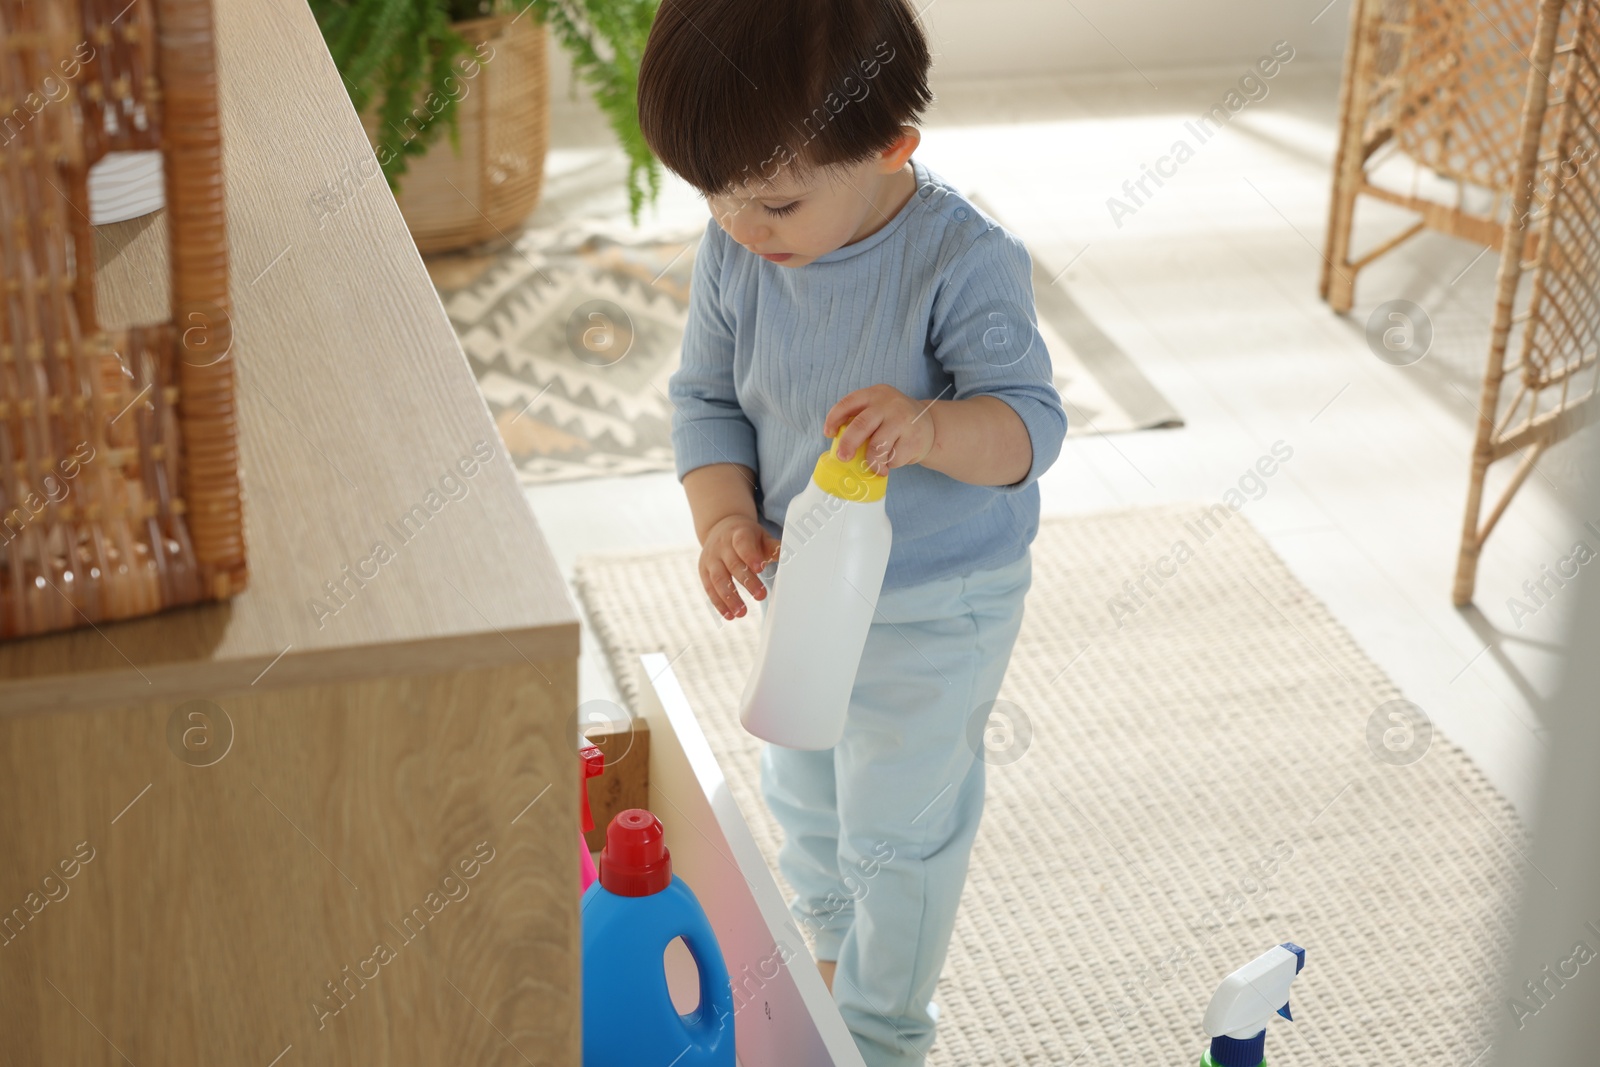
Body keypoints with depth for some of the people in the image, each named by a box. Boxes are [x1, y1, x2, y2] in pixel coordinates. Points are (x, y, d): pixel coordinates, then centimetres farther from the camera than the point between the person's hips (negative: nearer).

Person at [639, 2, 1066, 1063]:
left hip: (936, 609, -6)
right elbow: (707, 397, -2)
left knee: (898, 826, 9)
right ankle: (829, 944, 55)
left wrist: (934, 429, -49)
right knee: (803, 795, 26)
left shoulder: (965, 259, -28)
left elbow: (1031, 420, -27)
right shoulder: (734, 254, -13)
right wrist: (726, 517, -18)